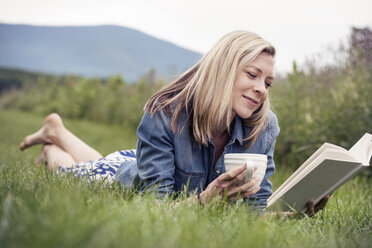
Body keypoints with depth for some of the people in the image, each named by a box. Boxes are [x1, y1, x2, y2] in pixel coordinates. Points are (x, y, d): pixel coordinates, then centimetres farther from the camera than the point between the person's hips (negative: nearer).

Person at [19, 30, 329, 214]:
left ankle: (58, 130, 58)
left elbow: (259, 204, -26)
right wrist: (204, 199, -63)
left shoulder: (265, 127, -30)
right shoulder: (164, 115, -42)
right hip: (129, 176, -5)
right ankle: (53, 150, 52)